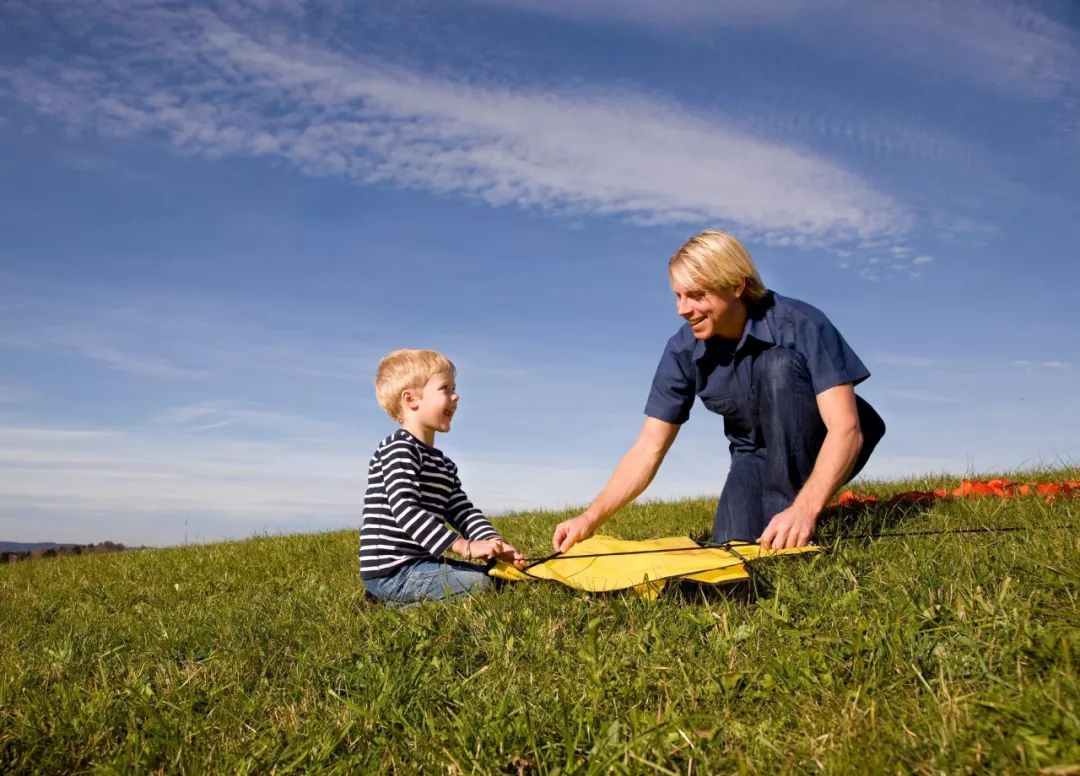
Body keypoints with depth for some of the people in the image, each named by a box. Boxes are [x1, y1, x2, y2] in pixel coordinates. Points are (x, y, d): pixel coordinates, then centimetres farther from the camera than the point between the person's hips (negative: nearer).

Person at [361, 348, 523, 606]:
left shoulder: (443, 463, 19)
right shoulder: (399, 449, -12)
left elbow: (464, 512, 12)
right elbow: (405, 510, -24)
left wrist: (494, 543, -8)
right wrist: (465, 546, -29)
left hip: (419, 563, 10)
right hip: (392, 572, -10)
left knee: (496, 575, 14)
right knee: (480, 584, -20)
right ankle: (403, 604, -9)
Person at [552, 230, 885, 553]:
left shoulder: (801, 325, -26)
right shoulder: (683, 351, -14)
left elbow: (846, 429, -33)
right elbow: (649, 448, -12)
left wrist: (805, 508, -50)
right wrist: (590, 518, -24)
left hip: (829, 449, -3)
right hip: (758, 454, 3)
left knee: (779, 365, -31)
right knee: (733, 542, -27)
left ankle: (788, 505, -23)